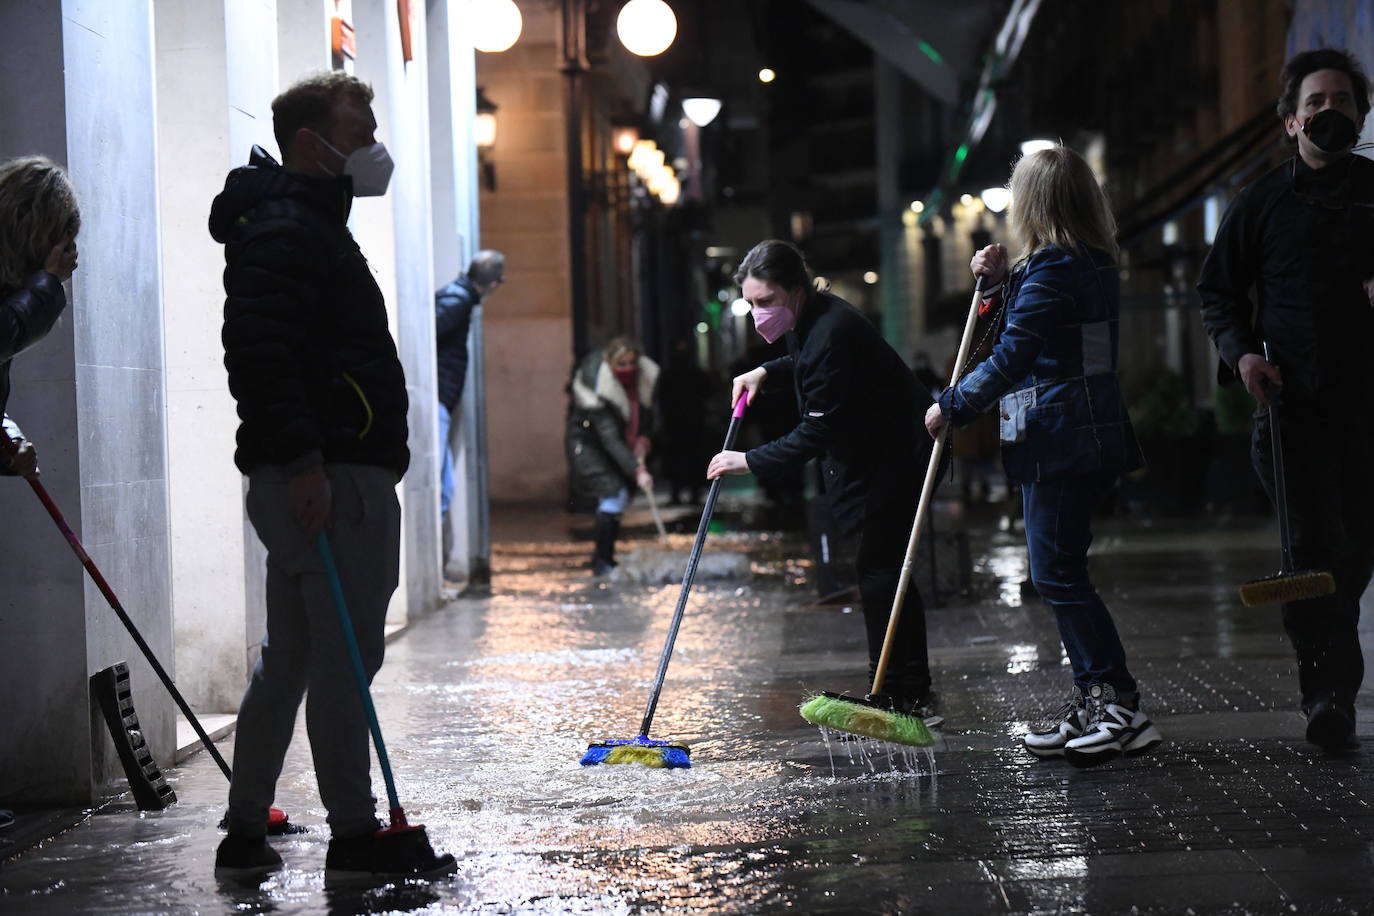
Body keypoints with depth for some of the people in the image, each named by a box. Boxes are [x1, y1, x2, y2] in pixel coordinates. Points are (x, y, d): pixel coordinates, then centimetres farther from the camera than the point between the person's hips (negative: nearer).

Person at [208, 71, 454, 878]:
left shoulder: (310, 226, 24)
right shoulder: (285, 230, -10)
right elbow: (260, 351, -22)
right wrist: (302, 461, -26)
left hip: (307, 476, 11)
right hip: (333, 476, -11)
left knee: (291, 657, 13)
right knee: (345, 654, -6)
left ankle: (246, 831, 18)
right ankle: (354, 833, 0)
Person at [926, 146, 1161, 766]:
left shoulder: (1051, 270, -16)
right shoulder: (1095, 266, 14)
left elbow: (1010, 359, -17)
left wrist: (952, 406, -7)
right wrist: (1000, 280, 15)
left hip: (1058, 442, -10)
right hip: (1091, 436, 10)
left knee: (1057, 575, -7)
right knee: (1060, 574, 14)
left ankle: (1121, 708, -7)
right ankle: (1091, 705, 17)